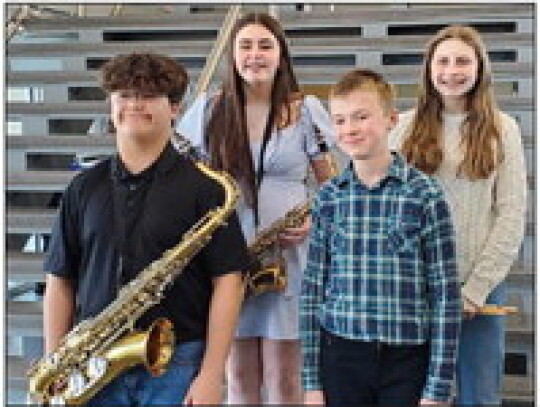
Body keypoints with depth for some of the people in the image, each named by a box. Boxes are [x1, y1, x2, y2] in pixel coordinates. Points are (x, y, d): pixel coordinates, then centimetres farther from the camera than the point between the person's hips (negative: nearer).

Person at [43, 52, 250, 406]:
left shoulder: (202, 186, -2)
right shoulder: (84, 188, 9)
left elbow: (227, 279, -6)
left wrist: (211, 375, -12)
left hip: (177, 366, -3)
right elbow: (61, 279, 11)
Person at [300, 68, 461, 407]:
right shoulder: (328, 198, 4)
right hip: (339, 358, 2)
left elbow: (445, 296, -5)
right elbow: (313, 291, 6)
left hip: (406, 361, -2)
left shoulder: (425, 195, -5)